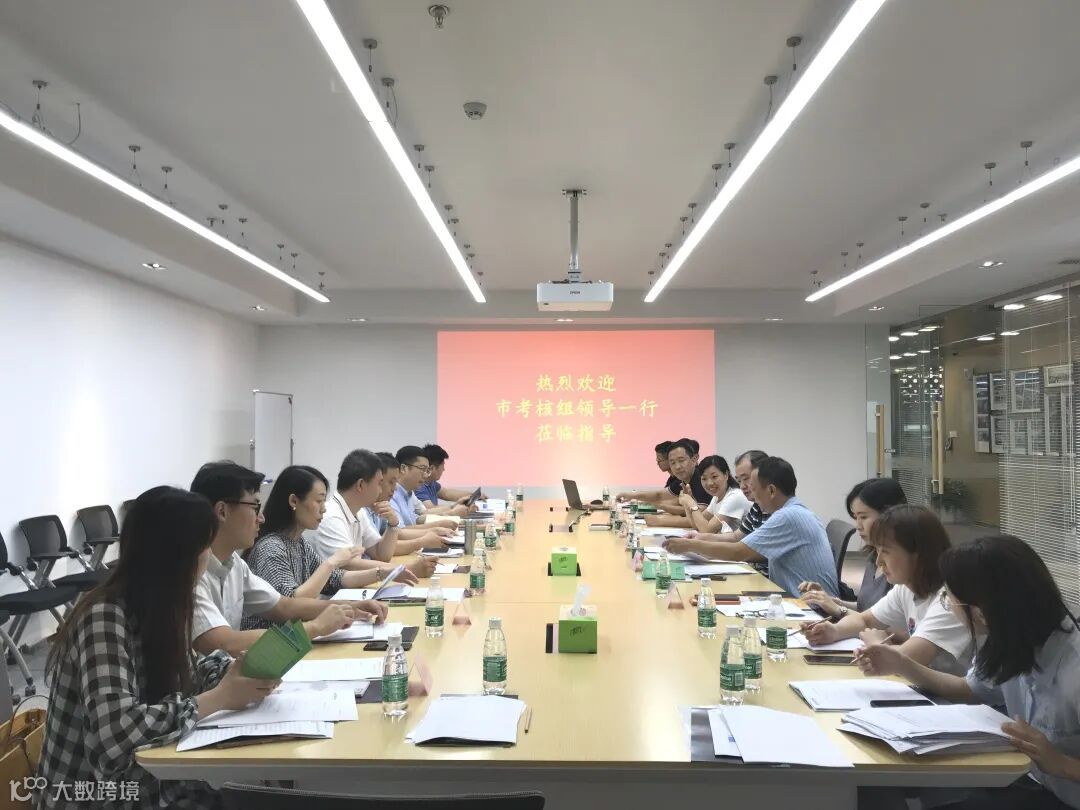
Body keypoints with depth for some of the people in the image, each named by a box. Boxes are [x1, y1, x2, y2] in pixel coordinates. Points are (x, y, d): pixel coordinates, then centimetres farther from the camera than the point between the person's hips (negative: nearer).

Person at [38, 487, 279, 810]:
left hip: (146, 780, 7)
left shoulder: (160, 607, -1)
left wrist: (237, 670, -5)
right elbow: (115, 733, -34)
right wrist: (219, 698, -25)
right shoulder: (104, 616, -24)